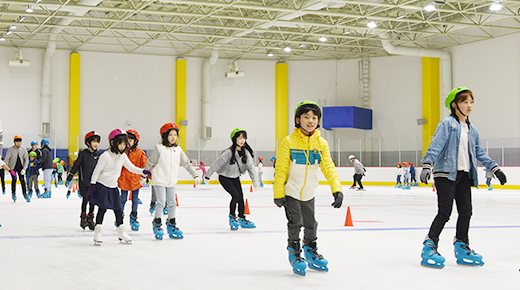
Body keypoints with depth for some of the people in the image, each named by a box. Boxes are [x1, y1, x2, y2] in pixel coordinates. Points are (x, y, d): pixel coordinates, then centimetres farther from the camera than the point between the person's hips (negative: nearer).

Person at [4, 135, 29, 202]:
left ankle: (25, 194, 6)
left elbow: (26, 160, 0)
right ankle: (13, 194, 3)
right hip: (13, 167, -2)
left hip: (20, 167, 2)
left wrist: (24, 169, -8)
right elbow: (7, 159, -1)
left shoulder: (23, 149, -1)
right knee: (14, 179, -11)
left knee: (22, 180, -3)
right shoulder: (10, 149, -7)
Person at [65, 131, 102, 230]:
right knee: (85, 199, -5)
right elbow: (75, 166, -1)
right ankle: (83, 218, 8)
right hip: (84, 182, -3)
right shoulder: (83, 154, -4)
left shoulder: (99, 155, 7)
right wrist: (69, 178, -1)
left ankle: (90, 219, 16)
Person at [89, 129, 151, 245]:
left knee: (118, 208, 6)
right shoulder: (106, 156, -17)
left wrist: (143, 171, -4)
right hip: (102, 186, -6)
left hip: (113, 187, 6)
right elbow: (97, 170, -13)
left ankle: (121, 232, 16)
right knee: (102, 208, -5)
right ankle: (98, 232, 4)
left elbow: (131, 167, 10)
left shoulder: (122, 156, 3)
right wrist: (92, 184, -14)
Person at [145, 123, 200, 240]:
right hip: (159, 180, -5)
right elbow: (150, 163, 0)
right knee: (161, 203, -7)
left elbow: (186, 163, 13)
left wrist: (195, 175, 8)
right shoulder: (159, 148, -6)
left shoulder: (178, 149, 8)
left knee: (172, 203, 7)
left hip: (171, 182, 5)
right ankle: (157, 225, 7)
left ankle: (171, 225, 19)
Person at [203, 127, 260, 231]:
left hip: (235, 177, 6)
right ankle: (232, 217, 2)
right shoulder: (229, 152, -26)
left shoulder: (245, 152, -9)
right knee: (235, 195, -18)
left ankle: (242, 219, 20)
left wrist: (256, 182, -12)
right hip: (224, 177, -6)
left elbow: (251, 167, -8)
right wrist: (208, 175, -14)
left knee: (241, 197, 4)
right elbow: (217, 163, -20)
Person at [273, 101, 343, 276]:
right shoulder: (289, 142, -14)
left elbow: (328, 167, -6)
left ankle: (311, 251, 34)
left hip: (309, 193, 4)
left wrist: (337, 189, -18)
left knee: (311, 224, 11)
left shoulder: (321, 143, -4)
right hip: (290, 192, -4)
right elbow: (281, 170, -11)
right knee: (295, 223, -7)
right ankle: (294, 253, 15)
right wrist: (278, 193, -12)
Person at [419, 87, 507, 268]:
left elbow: (480, 153, 22)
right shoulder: (447, 124, -5)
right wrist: (426, 165, -25)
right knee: (445, 212, -11)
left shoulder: (472, 130, 17)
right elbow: (435, 146, -14)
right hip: (445, 173, -7)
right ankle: (429, 247, -5)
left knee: (466, 211, 5)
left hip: (464, 175, 7)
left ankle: (462, 248, 18)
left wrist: (495, 168, 16)